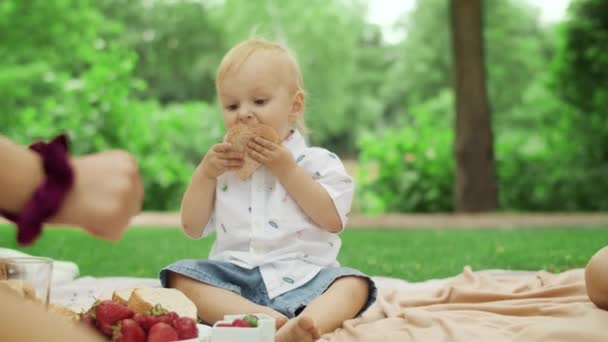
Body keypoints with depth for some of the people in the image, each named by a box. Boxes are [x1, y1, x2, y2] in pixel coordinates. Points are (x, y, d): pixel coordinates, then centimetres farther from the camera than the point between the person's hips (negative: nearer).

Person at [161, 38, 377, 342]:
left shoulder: (318, 161, 5)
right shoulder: (221, 166, 16)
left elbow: (333, 220, -8)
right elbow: (193, 228, 12)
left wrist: (286, 169, -11)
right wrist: (205, 172, -2)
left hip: (302, 276, -2)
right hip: (234, 275, 2)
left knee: (353, 284, -27)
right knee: (180, 276, -21)